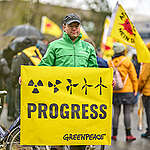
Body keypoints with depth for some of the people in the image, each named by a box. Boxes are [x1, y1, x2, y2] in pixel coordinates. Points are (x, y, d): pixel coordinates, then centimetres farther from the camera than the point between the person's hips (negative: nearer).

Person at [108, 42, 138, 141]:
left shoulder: (110, 62, 3)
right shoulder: (127, 61, -6)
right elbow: (133, 76, -4)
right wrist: (135, 89, 4)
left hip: (115, 91, 3)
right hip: (127, 91, -3)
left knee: (116, 113, 8)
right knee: (127, 113, 0)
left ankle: (114, 134, 11)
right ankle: (128, 135, 1)